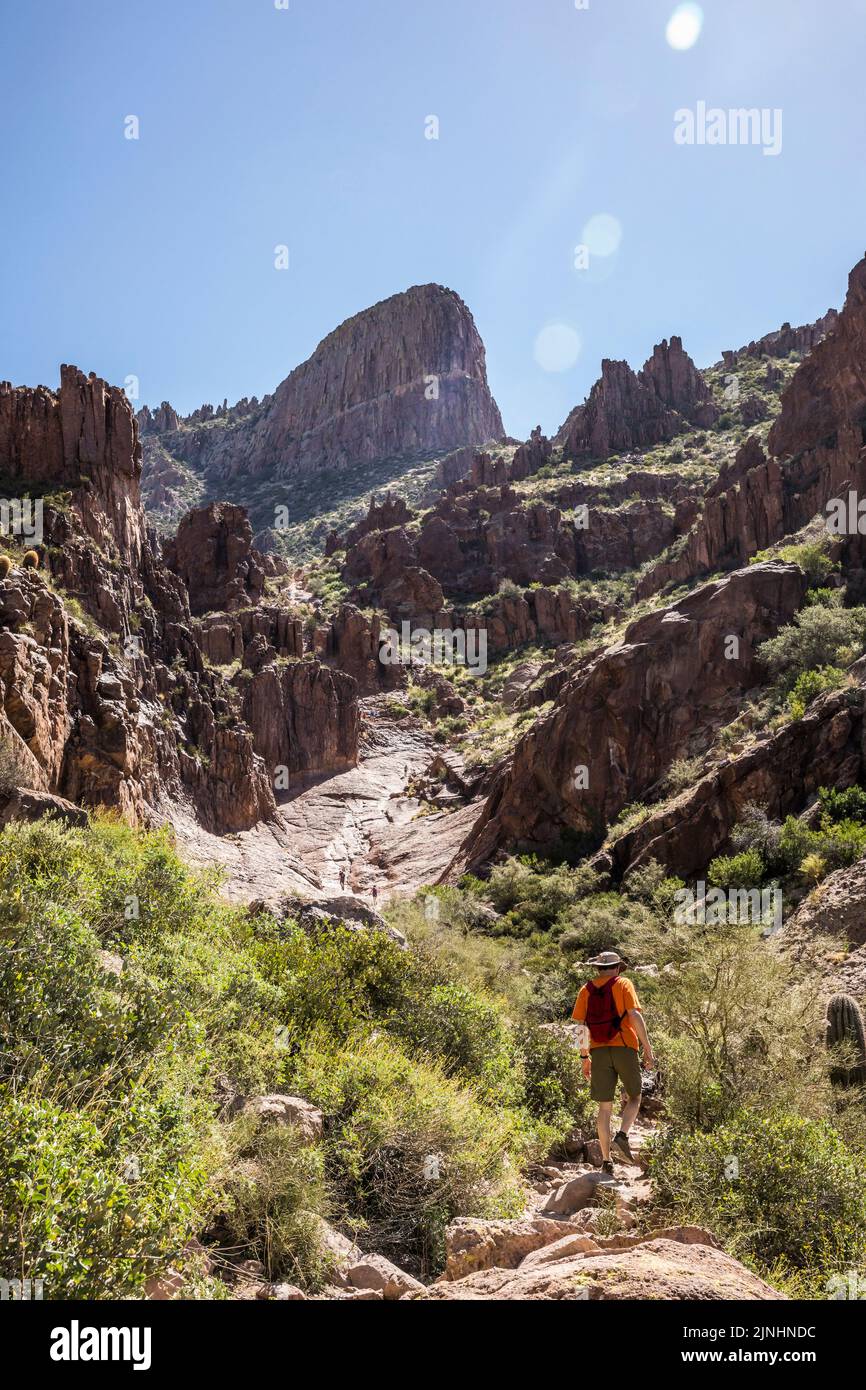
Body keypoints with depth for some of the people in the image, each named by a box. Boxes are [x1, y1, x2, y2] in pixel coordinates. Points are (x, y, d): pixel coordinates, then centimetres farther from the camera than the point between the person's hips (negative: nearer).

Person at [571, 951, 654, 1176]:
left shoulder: (586, 989, 11)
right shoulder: (623, 984, 2)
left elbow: (580, 1026, 7)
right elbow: (635, 1015, -10)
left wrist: (585, 1057, 13)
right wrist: (647, 1048, -8)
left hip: (599, 1051, 3)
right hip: (624, 1048, -3)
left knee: (605, 1107, 8)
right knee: (634, 1098, 15)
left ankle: (606, 1161, 6)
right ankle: (622, 1136, -9)